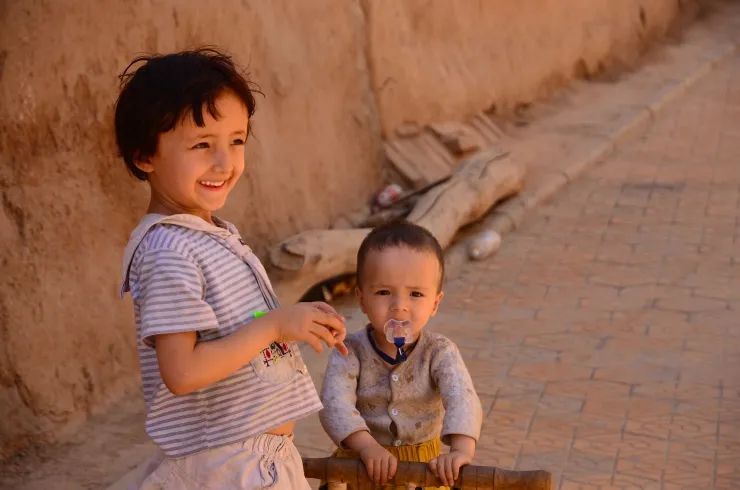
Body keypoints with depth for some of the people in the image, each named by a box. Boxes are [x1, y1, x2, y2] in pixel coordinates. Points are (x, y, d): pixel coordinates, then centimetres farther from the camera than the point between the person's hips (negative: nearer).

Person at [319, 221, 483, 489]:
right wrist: (367, 447, -41)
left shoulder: (439, 352, -10)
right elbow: (335, 403, -24)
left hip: (425, 466, 0)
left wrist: (461, 449, -44)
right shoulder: (351, 352, -11)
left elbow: (462, 399, -25)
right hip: (362, 468, 0)